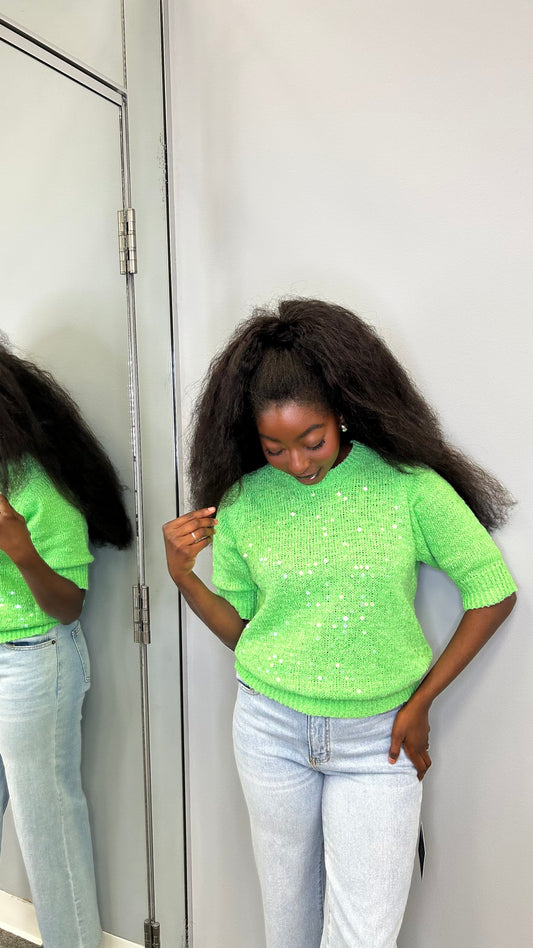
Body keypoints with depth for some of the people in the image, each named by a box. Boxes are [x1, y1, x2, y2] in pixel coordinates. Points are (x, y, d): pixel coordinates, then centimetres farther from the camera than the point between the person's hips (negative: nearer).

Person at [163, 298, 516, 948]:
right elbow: (239, 629, 3)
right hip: (270, 728, 2)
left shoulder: (405, 485, -14)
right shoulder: (243, 501, -6)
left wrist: (419, 703, -5)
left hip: (377, 739, -2)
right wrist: (182, 574, -14)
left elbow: (493, 592, -5)